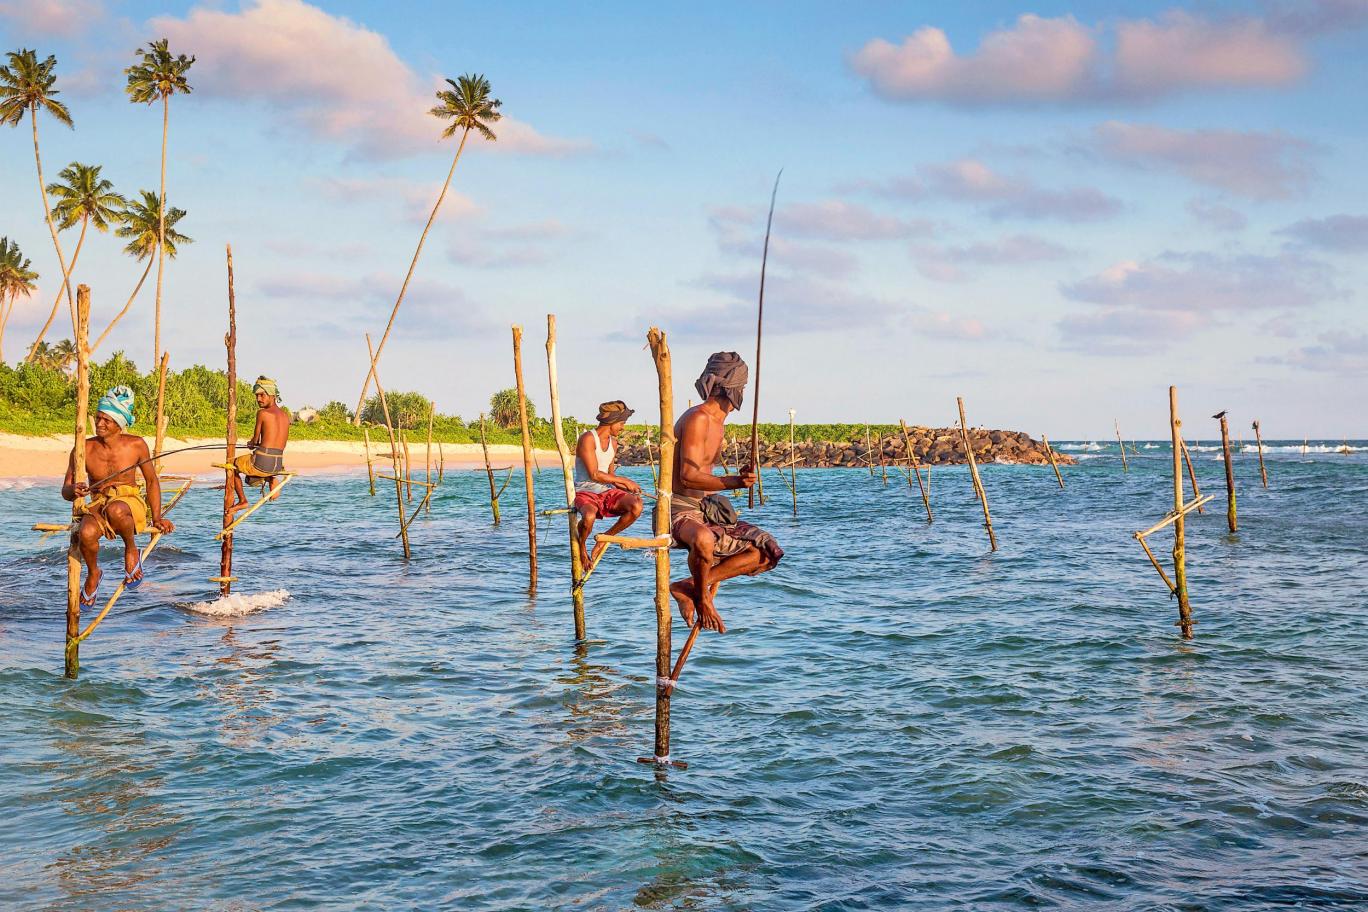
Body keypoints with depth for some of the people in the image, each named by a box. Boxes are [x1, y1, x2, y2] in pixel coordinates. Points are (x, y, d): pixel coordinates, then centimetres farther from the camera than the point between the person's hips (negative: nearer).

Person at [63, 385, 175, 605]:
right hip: (97, 506, 2)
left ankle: (131, 550, -8)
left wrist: (157, 517, 3)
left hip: (130, 503, -2)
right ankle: (93, 574, 0)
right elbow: (65, 491, 3)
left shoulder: (136, 445, -2)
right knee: (86, 533, -34)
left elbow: (152, 481, 10)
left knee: (115, 510, -40)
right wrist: (74, 490, -22)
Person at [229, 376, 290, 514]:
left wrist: (251, 443, 24)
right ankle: (271, 479, 12)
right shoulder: (285, 415, 11)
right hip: (278, 465, 6)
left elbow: (255, 440, 0)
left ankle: (242, 500, 18)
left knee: (232, 466, 23)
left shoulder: (262, 413, -8)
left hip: (262, 463, -6)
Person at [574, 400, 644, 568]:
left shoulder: (613, 442, 15)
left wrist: (628, 488, 1)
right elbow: (594, 475, -18)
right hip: (585, 493, -6)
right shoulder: (588, 439, -11)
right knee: (589, 517, -41)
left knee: (636, 506, -24)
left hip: (607, 492, 7)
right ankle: (581, 548, -6)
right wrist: (625, 481, -13)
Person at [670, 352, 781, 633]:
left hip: (705, 510, 10)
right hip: (679, 510, -10)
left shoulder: (718, 422, 18)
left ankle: (688, 587, -6)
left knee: (766, 551, -1)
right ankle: (702, 597, -13)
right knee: (703, 541, -43)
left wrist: (739, 478, 10)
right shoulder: (697, 418, -14)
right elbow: (688, 476, -24)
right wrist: (734, 481, -30)